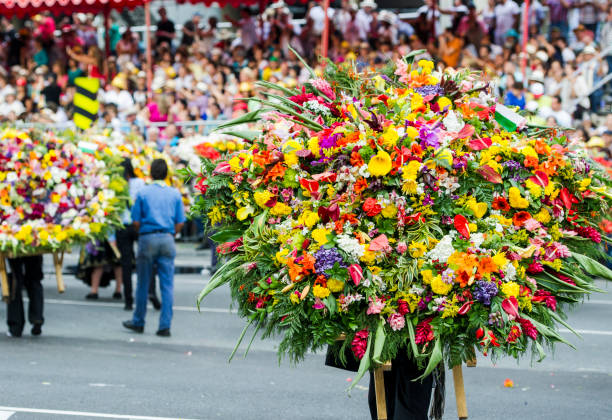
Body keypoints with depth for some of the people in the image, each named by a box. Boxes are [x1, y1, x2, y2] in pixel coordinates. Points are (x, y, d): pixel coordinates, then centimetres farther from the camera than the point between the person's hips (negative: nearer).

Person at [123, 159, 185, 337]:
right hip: (167, 239, 1)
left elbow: (136, 222, -3)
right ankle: (165, 326, -1)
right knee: (167, 285, 2)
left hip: (147, 238, -1)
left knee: (143, 283, 9)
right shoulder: (175, 194, 5)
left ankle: (138, 322, 19)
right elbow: (180, 223, 3)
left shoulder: (143, 193, -1)